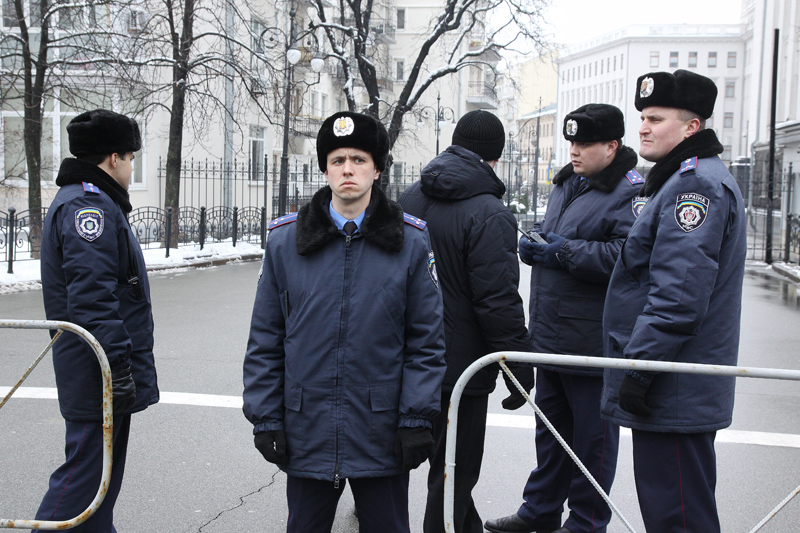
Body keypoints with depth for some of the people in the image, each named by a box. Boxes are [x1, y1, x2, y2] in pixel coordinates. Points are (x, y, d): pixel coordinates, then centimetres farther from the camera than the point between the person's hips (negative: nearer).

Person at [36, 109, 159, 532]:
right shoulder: (89, 206, -16)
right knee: (84, 477, -6)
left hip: (100, 375, 11)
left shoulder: (80, 202, 19)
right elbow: (92, 299, -25)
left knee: (102, 473, 17)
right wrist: (118, 369, -25)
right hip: (98, 376, -11)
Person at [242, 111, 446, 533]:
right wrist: (265, 418, 1)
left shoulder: (410, 242, -1)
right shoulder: (284, 241, 2)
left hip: (382, 435, -1)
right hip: (307, 431, 1)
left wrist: (417, 418, -5)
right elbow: (265, 342, 4)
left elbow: (426, 340, 0)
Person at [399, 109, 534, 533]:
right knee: (454, 471, 4)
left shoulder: (408, 200, 6)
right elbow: (499, 301, -21)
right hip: (461, 362, -8)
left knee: (446, 463, 23)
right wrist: (520, 368, -12)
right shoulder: (488, 215, -17)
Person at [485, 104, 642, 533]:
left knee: (593, 433, 6)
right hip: (550, 336, 9)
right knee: (550, 428, 19)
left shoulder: (630, 193, -13)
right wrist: (533, 247, 3)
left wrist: (566, 252, -21)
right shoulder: (567, 184, 14)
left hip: (592, 340, -8)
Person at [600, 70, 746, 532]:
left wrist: (638, 368, -23)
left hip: (675, 392, -11)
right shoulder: (688, 180, 19)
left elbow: (678, 294, -24)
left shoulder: (696, 184, -16)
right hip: (675, 390, 11)